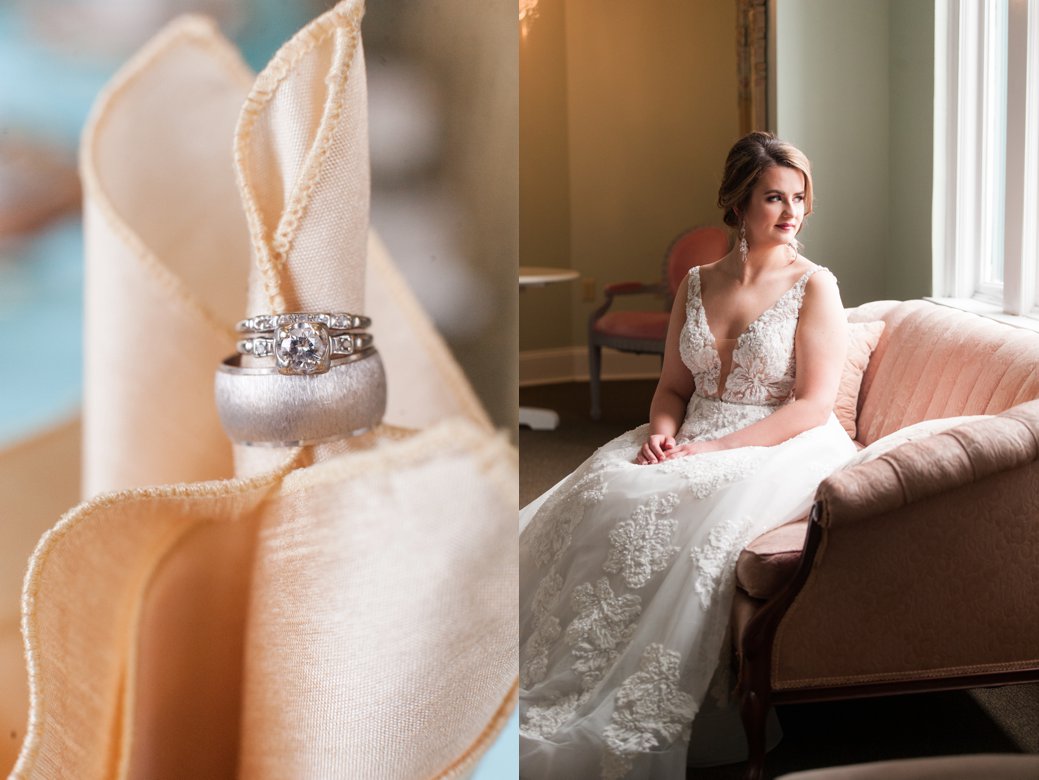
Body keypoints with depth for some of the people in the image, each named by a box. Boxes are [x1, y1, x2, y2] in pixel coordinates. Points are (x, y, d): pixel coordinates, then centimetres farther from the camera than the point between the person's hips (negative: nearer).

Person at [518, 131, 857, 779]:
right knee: (595, 499, -22)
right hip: (695, 447, 5)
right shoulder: (697, 284, 13)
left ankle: (629, 724, -24)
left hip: (781, 452, -5)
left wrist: (717, 448, -18)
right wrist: (662, 432, -7)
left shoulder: (814, 287, -2)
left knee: (670, 517, -33)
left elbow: (813, 405, -10)